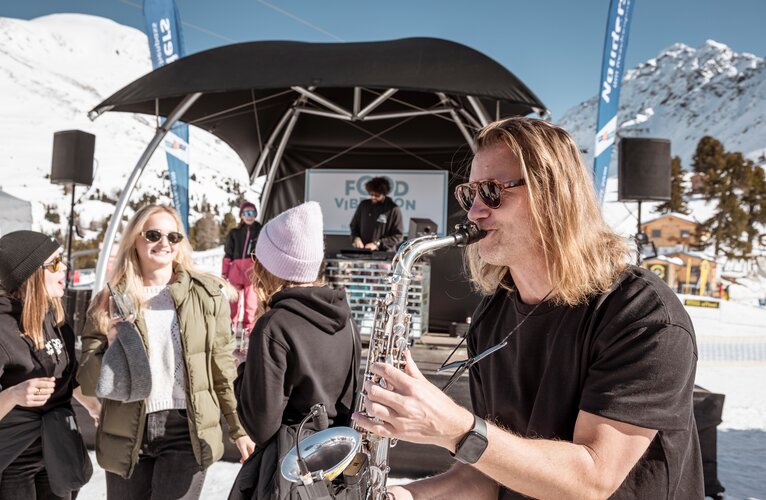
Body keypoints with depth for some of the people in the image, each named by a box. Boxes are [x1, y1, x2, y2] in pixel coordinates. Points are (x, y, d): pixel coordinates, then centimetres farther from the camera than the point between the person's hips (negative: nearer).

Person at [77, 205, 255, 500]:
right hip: (126, 437, 2)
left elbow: (222, 369, 3)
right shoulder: (110, 301, 1)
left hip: (186, 432, -2)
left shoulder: (207, 294, -1)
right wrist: (111, 347, -19)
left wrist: (239, 429, 5)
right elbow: (88, 383, 0)